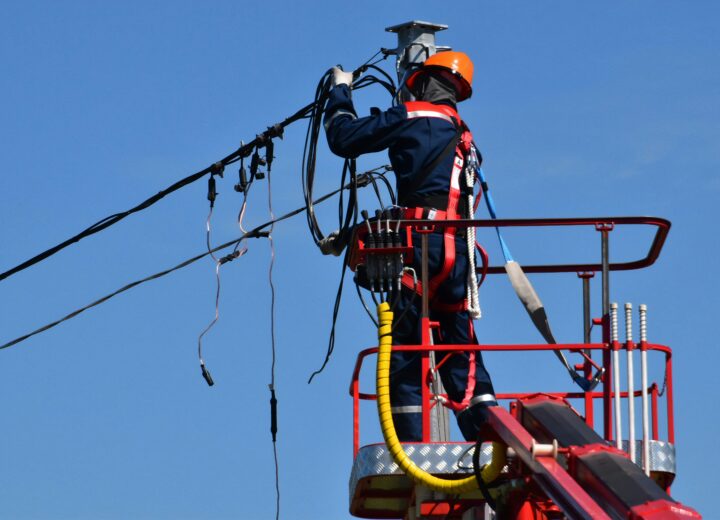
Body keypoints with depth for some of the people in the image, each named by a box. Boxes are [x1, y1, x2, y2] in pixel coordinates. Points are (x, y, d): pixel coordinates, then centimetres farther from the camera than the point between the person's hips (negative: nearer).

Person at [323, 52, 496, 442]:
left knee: (404, 350, -5)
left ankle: (412, 449, -11)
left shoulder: (412, 117, 1)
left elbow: (344, 138, 3)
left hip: (422, 243, -7)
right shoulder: (460, 135, 24)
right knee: (460, 354, 9)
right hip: (458, 249, 7)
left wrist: (340, 92, 21)